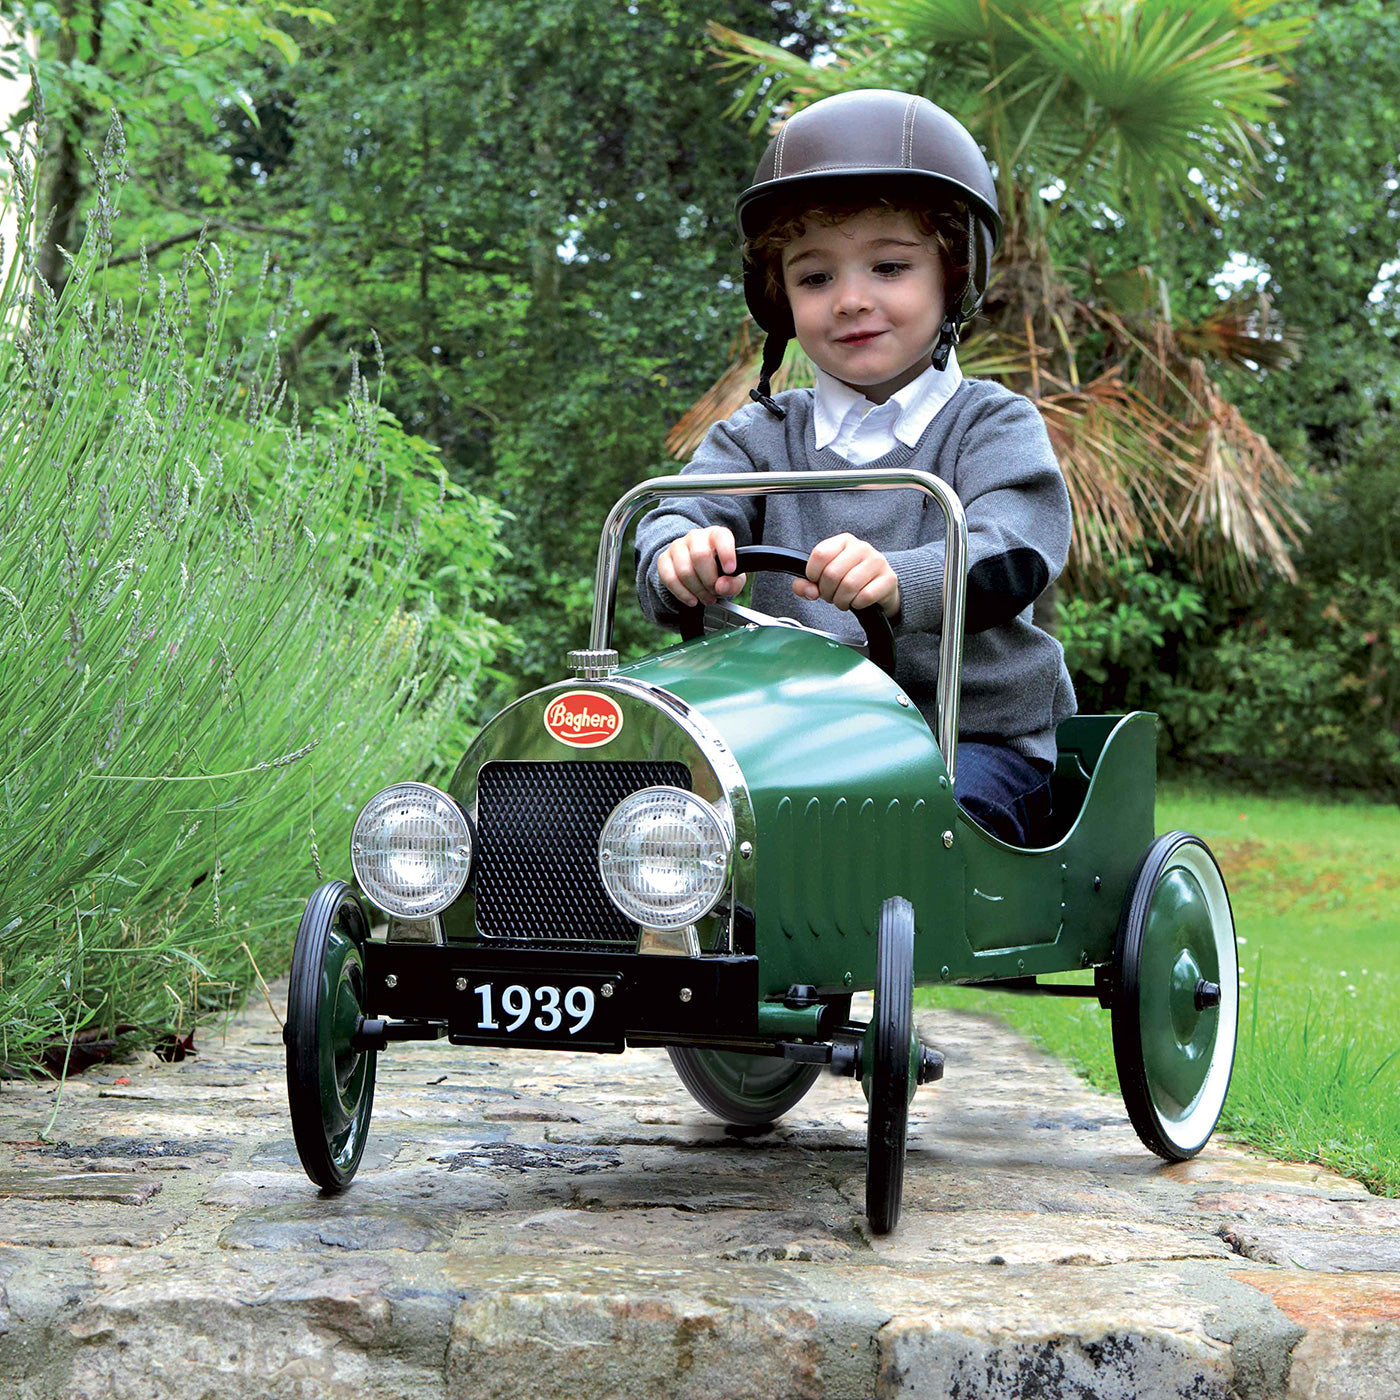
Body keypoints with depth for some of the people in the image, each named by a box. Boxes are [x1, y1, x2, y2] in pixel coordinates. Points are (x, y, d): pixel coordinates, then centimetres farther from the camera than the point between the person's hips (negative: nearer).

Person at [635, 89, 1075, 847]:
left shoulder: (992, 425, 3)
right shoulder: (761, 437, 14)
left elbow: (1011, 553, -15)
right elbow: (683, 513, -2)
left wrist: (900, 581, -38)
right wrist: (681, 556, -29)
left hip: (979, 739, -3)